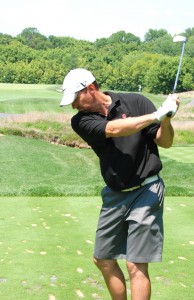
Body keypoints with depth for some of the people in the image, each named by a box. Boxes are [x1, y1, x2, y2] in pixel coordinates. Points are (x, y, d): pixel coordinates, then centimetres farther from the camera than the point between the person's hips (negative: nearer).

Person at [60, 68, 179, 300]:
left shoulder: (136, 102, -9)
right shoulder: (81, 120, -4)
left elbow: (165, 142, -5)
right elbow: (113, 129, -24)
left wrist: (166, 119, -25)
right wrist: (157, 114, -29)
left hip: (145, 190, -4)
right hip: (114, 195, 5)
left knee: (136, 265, -6)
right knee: (103, 260, 13)